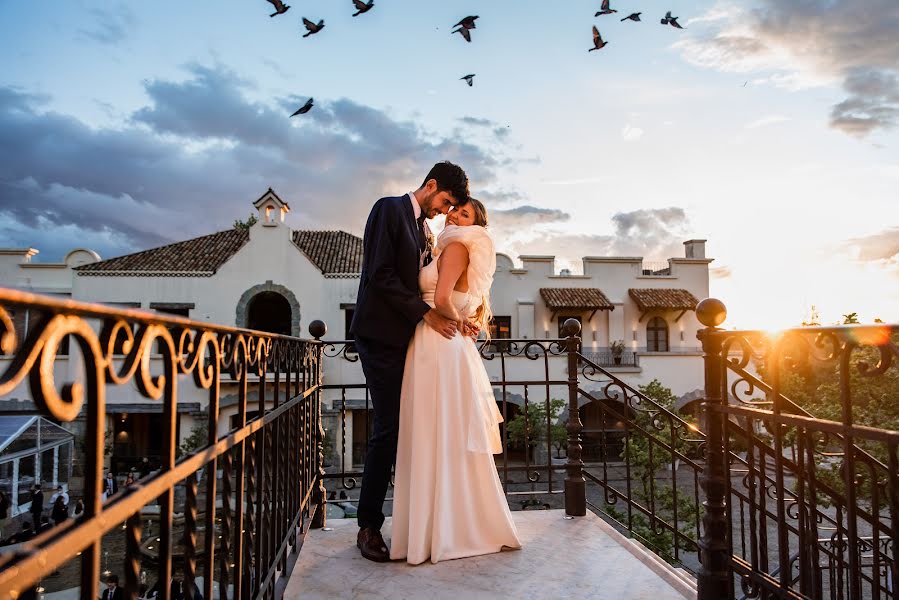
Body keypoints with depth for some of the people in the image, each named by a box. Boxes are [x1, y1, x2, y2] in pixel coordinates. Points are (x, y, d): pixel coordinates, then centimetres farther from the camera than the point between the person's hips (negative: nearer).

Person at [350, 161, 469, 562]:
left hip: (407, 337, 8)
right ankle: (368, 526, 6)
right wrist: (426, 314, -16)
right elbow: (380, 274, -15)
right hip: (381, 336, -8)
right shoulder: (389, 209, -5)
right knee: (388, 429, -6)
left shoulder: (420, 228, 20)